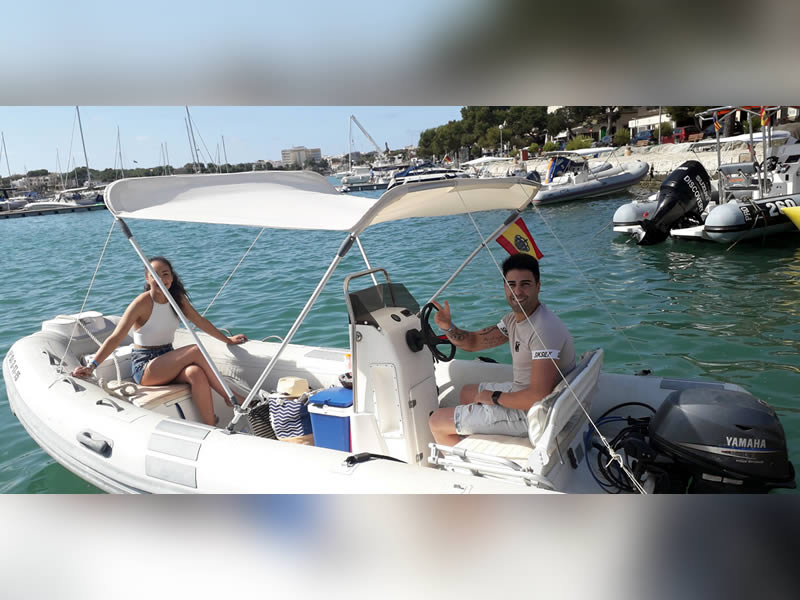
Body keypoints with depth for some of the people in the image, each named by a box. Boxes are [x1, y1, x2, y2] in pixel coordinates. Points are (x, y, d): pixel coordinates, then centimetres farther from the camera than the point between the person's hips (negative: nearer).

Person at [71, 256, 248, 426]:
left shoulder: (178, 298, 4)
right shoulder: (142, 303, -13)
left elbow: (201, 321, 17)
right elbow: (116, 338, -16)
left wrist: (227, 340, 23)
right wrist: (91, 366, -26)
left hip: (168, 361, 5)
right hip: (145, 368, -5)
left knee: (196, 374, -30)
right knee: (197, 351, -27)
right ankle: (229, 397, -17)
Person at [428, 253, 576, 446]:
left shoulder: (545, 330, -29)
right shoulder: (515, 318, 4)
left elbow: (537, 397, -34)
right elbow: (473, 342, 12)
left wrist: (494, 397, -19)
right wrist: (448, 327, -8)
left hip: (531, 414, -10)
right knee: (467, 392, 31)